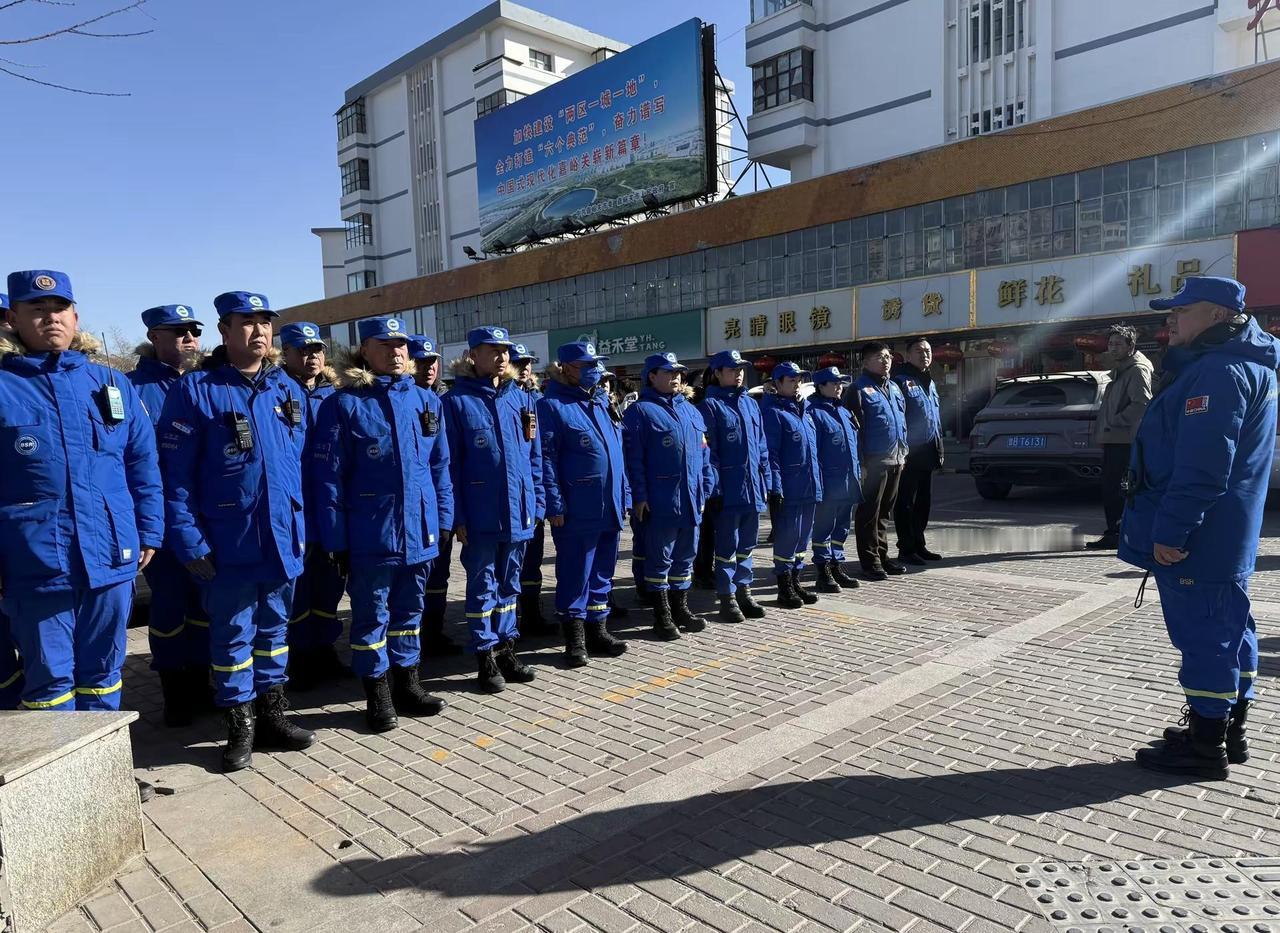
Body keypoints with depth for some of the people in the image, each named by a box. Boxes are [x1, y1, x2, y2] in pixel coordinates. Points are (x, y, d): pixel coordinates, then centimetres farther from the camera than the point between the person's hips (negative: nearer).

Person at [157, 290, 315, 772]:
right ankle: (241, 726, 22)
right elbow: (175, 474, -10)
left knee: (274, 628, 16)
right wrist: (190, 542, -14)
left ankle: (272, 714, 30)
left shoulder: (287, 389, 7)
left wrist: (301, 526, 9)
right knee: (232, 634, 8)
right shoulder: (194, 390, -8)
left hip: (283, 538, 5)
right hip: (228, 543, -4)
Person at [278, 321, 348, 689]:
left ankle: (325, 652, 28)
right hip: (296, 512, -6)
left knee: (330, 583, 14)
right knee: (297, 588, 4)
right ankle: (300, 661, 17)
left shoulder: (333, 394, 11)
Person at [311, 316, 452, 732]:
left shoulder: (426, 400, 6)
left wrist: (443, 519, 7)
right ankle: (377, 694, 24)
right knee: (372, 615, 9)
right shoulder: (344, 404, -8)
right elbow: (328, 477, -9)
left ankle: (407, 684, 32)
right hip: (371, 535, -4)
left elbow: (439, 465, 11)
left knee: (409, 611, 17)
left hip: (420, 530, 5)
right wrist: (336, 540, -10)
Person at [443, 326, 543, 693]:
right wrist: (457, 515, -11)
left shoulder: (521, 397, 9)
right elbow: (450, 463, -7)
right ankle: (486, 656, 16)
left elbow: (534, 454, 12)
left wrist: (537, 501, 7)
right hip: (481, 513, -5)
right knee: (482, 584, 6)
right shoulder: (457, 400, -5)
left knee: (509, 582, 14)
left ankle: (506, 648, 26)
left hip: (518, 510, 5)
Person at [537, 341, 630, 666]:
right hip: (577, 511, -7)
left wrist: (624, 495, 15)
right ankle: (575, 638, 13)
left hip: (610, 508, 7)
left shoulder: (602, 403, 16)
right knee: (575, 576, 1)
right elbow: (545, 458, -13)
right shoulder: (552, 406, -7)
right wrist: (555, 505, -18)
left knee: (602, 574, 14)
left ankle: (597, 631, 25)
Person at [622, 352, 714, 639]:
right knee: (660, 558, 3)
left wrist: (705, 487, 10)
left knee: (686, 555, 15)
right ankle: (662, 616, 13)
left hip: (691, 499, 7)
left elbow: (703, 452, 17)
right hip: (660, 501, -7)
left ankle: (680, 608, 28)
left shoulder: (690, 410, 15)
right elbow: (634, 458, -11)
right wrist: (639, 496, -16)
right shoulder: (641, 411, -6)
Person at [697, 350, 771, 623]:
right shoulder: (711, 405, -6)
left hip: (753, 487, 6)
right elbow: (708, 450, -11)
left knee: (747, 544, 14)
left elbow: (761, 445, 15)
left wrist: (766, 482, 11)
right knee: (727, 546, 2)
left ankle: (743, 591, 25)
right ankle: (727, 598, 11)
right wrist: (714, 488, -15)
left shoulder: (750, 403, 14)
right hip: (728, 489, -6)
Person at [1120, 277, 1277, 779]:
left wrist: (1171, 530, -24)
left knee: (1203, 634, -3)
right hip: (1227, 534, 11)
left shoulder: (1219, 372, -19)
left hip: (1198, 536, -11)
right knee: (1228, 631, 17)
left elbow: (1202, 467, -27)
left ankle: (1204, 747, 7)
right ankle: (1228, 733, 29)